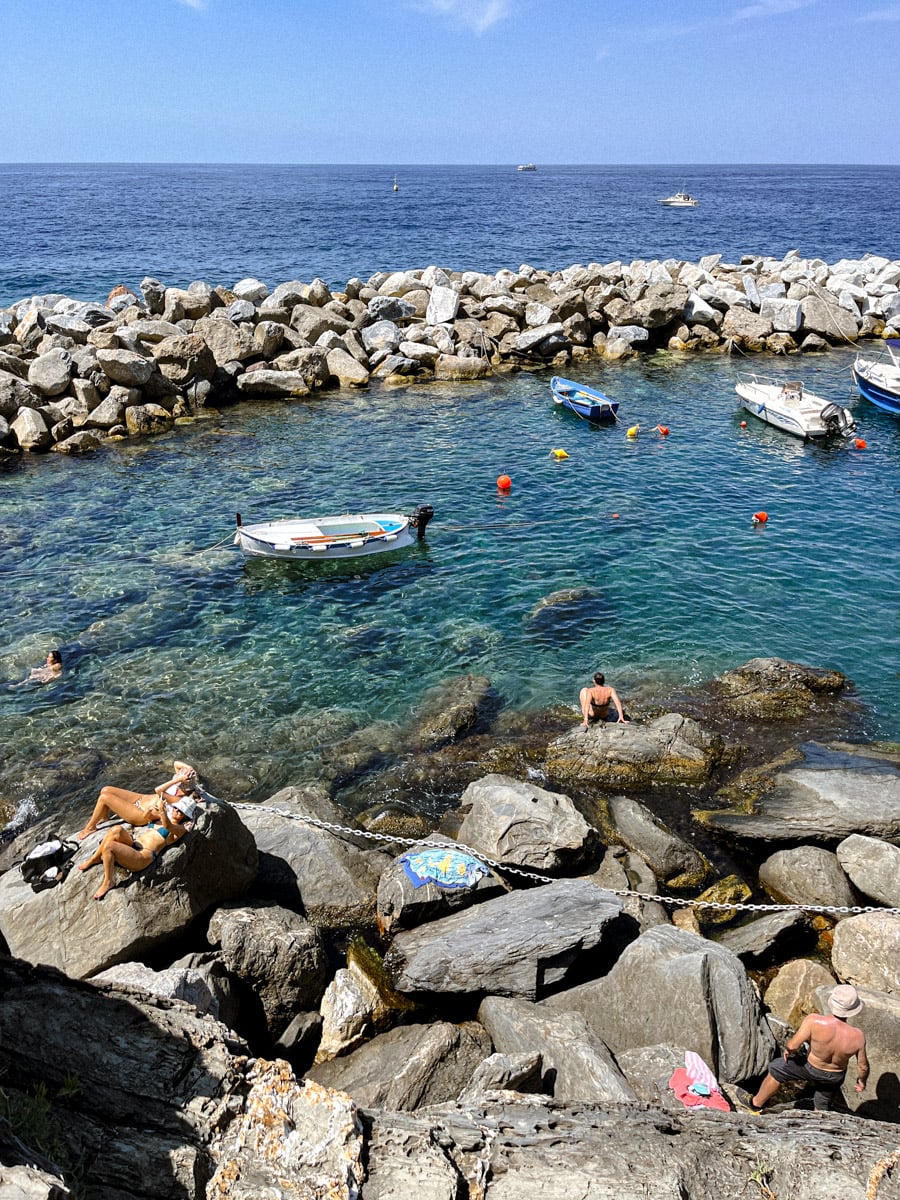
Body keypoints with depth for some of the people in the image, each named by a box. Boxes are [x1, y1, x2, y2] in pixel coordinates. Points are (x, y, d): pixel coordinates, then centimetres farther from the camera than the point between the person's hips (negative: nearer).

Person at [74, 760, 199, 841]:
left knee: (104, 797, -12)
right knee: (105, 790, 7)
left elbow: (157, 790, -37)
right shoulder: (179, 790, -4)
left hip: (140, 814, -9)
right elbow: (176, 763, 4)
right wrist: (187, 768, -14)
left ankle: (90, 828, 12)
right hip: (141, 798, 9)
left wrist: (177, 779, -39)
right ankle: (104, 817, 34)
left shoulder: (179, 801, -29)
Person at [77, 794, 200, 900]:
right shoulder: (161, 819, 25)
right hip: (133, 845, 7)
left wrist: (162, 810, -39)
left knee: (108, 846, -25)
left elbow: (168, 826, -21)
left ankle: (108, 882, -9)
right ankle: (94, 859, -8)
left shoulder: (180, 829, 1)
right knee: (117, 829, -23)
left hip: (143, 856, -7)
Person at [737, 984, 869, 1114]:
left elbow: (792, 1046, -31)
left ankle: (756, 1103, 43)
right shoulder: (857, 1037, -30)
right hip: (836, 1076, 2)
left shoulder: (814, 1021, -38)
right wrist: (861, 1080, 9)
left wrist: (787, 1049, -6)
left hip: (811, 1068, -2)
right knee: (822, 1106, 31)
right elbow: (863, 1066, -14)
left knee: (776, 1068, 25)